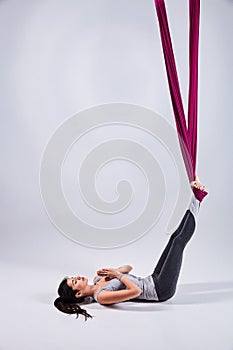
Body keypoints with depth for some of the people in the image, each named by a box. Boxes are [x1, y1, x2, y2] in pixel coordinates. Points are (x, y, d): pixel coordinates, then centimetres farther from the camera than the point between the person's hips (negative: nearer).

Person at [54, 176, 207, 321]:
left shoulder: (98, 279, 6)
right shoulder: (101, 296, -22)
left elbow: (128, 267, 14)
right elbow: (135, 291, -34)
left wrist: (114, 272, -7)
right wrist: (118, 274, -22)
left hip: (153, 280, 8)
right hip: (162, 290, -7)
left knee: (176, 237, 3)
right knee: (179, 241, -10)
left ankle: (196, 199, 15)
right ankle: (195, 200, 4)